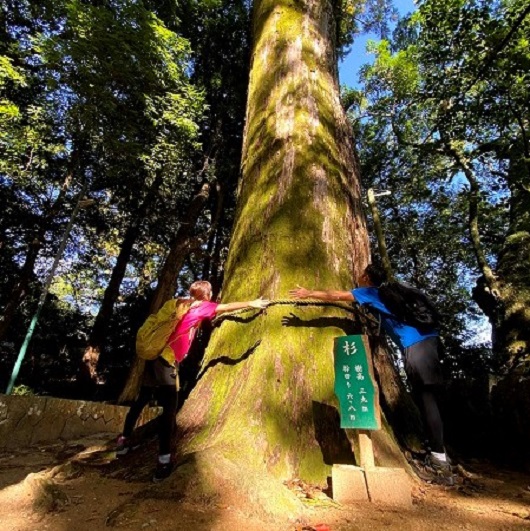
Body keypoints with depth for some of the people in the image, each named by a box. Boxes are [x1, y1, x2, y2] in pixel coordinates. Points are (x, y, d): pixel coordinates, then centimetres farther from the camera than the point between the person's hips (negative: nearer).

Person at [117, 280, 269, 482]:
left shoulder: (186, 305, 15)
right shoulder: (202, 306, -5)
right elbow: (228, 306, 0)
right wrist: (252, 304, 10)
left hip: (157, 355, 9)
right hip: (166, 360, -9)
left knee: (142, 399, 21)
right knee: (169, 409, -5)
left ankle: (124, 440, 36)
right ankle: (163, 461, -4)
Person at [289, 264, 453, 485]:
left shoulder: (371, 292, -2)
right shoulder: (381, 294, 22)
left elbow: (336, 296, -3)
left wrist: (309, 293, 4)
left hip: (417, 342, -9)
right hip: (421, 341, 9)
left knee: (426, 398, -9)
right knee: (424, 398, 10)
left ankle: (439, 455, -7)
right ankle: (438, 455, 16)